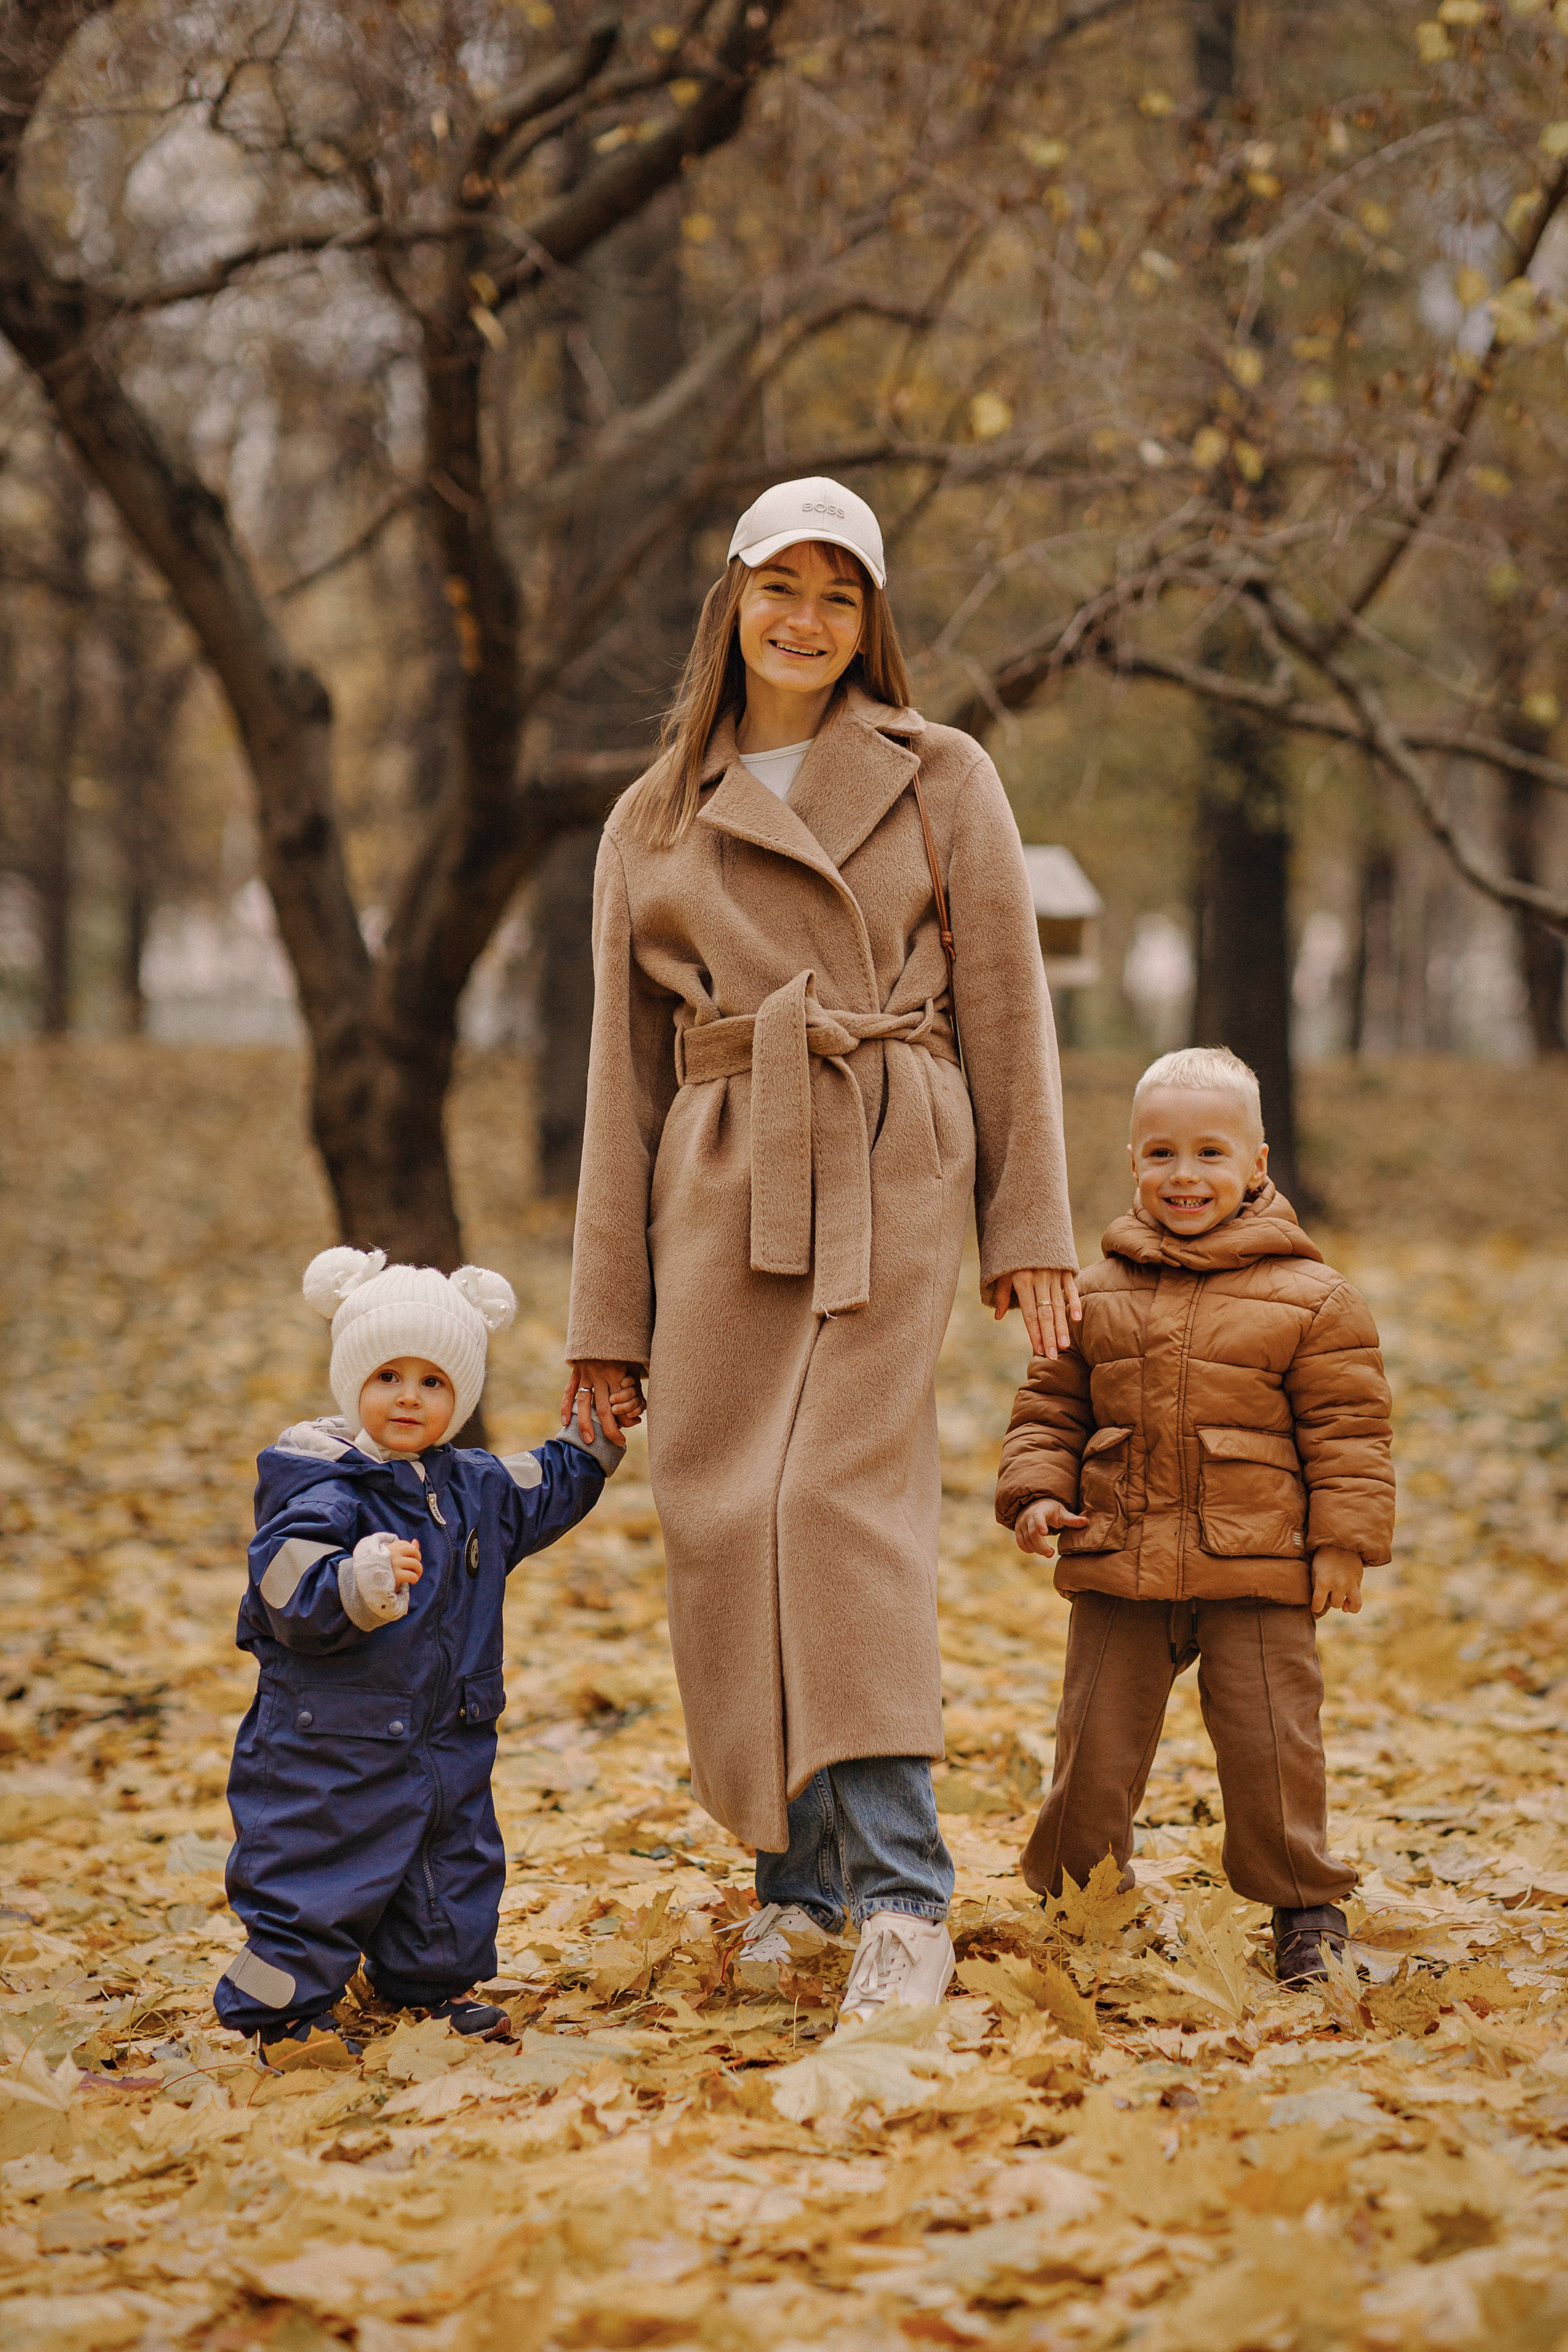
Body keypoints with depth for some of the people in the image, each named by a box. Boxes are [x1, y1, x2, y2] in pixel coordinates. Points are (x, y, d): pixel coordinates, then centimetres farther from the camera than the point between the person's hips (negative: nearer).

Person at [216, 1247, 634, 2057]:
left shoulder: (474, 1487, 8)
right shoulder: (323, 1491, -17)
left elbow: (543, 1494, 29)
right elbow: (292, 1594, -30)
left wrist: (590, 1446, 23)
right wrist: (360, 1584, -46)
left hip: (448, 1740, 7)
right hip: (331, 1743, -7)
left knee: (452, 1863, 18)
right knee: (314, 1877, -3)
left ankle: (434, 1984, 35)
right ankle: (281, 2007, 9)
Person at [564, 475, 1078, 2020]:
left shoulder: (941, 779, 8)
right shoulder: (653, 821, 14)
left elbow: (1005, 1010, 7)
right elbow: (625, 1071, 14)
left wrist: (1028, 1228, -1)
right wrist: (606, 1321, 10)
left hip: (888, 1167, -3)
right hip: (718, 1182, 3)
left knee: (847, 1488, -15)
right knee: (720, 1515, 0)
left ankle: (901, 1893, -14)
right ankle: (797, 1869, 15)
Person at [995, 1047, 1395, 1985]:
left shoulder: (1309, 1297, -2)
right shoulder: (1098, 1293, 8)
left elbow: (1348, 1427, -1)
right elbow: (1051, 1406, 15)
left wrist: (1343, 1542, -6)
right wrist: (1037, 1492, -1)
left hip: (1257, 1569, -3)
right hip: (1117, 1564, 3)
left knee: (1269, 1739, -1)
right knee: (1097, 1739, 8)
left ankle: (1306, 1904, 17)